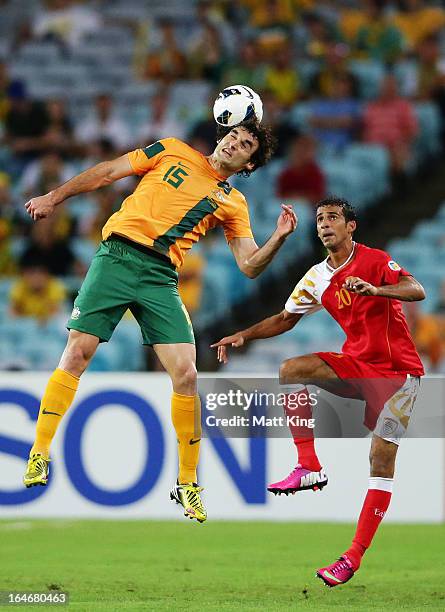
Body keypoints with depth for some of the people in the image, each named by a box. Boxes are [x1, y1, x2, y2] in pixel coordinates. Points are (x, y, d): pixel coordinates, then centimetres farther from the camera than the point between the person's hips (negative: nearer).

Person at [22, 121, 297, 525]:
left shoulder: (233, 204, 16)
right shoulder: (173, 151, 14)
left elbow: (250, 266, 9)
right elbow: (107, 173, 16)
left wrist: (279, 237, -9)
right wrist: (55, 198, 13)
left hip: (161, 278, 1)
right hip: (117, 258, -1)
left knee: (186, 373, -10)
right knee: (78, 351, -12)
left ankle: (187, 483, 3)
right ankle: (39, 454, -2)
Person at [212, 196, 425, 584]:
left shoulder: (374, 261, -12)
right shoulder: (317, 278, 7)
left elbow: (417, 291, -25)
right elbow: (286, 318, 18)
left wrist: (374, 289, -42)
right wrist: (244, 336, 4)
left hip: (399, 370, -6)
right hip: (357, 364, 6)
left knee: (382, 458, -11)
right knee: (291, 370, -17)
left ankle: (353, 559, -10)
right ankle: (309, 468, -15)